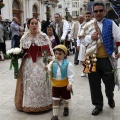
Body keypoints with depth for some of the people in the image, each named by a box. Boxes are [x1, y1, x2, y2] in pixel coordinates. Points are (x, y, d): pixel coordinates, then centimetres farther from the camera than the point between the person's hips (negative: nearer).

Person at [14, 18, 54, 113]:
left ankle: (44, 103, 15)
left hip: (41, 63, -1)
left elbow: (49, 50, -1)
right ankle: (29, 104, 17)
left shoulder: (43, 36, -1)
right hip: (28, 64, 2)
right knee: (29, 82, 3)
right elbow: (22, 51, 12)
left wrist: (51, 62, -7)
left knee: (42, 81, -2)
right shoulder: (24, 38, 5)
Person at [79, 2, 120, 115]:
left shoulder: (111, 24, -1)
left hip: (107, 59, -2)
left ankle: (110, 98, 44)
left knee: (109, 82, 11)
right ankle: (98, 105, 28)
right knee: (94, 84, 10)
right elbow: (82, 39, 4)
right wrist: (90, 37, -15)